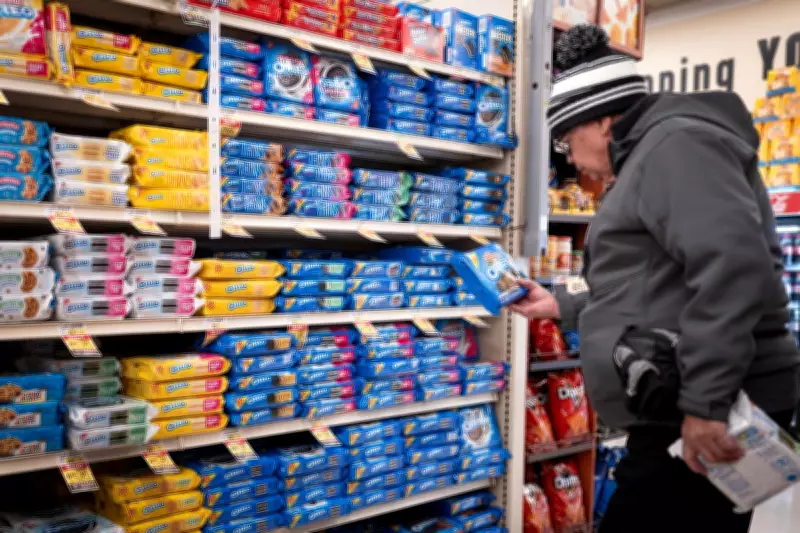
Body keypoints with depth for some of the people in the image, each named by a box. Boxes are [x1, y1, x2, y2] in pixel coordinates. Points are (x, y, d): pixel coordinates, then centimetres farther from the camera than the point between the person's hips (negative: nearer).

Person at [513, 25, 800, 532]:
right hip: (677, 415, 10)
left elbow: (731, 264, -25)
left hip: (708, 420, -10)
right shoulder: (647, 159, 24)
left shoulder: (675, 142, -9)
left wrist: (704, 402, -26)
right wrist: (562, 306, 28)